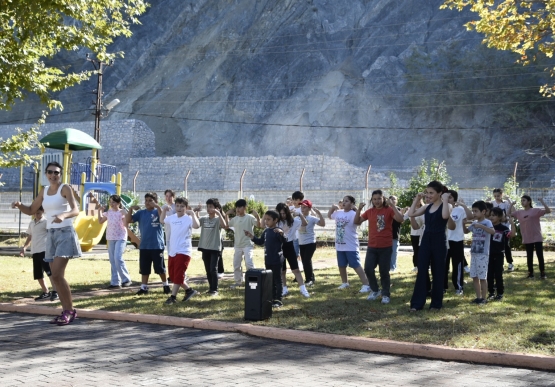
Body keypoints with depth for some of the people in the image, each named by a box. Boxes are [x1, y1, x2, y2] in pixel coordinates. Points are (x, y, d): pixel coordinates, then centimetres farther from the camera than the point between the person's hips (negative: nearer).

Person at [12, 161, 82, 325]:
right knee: (56, 277, 6)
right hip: (51, 234, 7)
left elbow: (76, 210, -19)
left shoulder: (65, 188, -7)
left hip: (65, 233, -7)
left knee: (57, 275, -16)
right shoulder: (44, 191, 13)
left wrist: (63, 215, -40)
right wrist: (19, 205, -2)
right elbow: (31, 210, 19)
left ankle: (70, 310, -7)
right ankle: (66, 311, 13)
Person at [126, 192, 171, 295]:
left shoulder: (157, 211, -4)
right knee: (144, 269, 8)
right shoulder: (141, 213, 6)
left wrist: (157, 206, -31)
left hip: (157, 246, -4)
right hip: (144, 246, 4)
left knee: (160, 268, 6)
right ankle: (144, 288, 16)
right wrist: (131, 209, -10)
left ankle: (166, 285, 21)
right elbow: (128, 221, 2)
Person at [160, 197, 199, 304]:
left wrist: (193, 214, -28)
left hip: (183, 251, -8)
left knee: (178, 275, -6)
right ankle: (189, 290, 27)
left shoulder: (188, 219, -12)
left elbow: (196, 225, -33)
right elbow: (162, 221, 30)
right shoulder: (172, 218, 9)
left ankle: (173, 296, -1)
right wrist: (164, 210, 17)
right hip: (172, 251, 8)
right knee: (173, 275, 13)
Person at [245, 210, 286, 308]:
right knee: (270, 280, 14)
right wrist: (252, 237, 9)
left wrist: (281, 233, -47)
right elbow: (260, 242, 20)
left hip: (276, 260, -8)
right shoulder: (266, 231, 10)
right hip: (268, 260, 8)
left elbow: (284, 241, -28)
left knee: (277, 280, 0)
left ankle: (278, 300, 6)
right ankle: (273, 298, 22)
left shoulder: (278, 231, -14)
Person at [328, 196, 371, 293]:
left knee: (356, 265, -10)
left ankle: (366, 285, -7)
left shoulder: (353, 214, -14)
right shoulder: (338, 213, 8)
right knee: (341, 266, 17)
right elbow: (329, 216, 27)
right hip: (339, 246, 8)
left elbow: (358, 222, -33)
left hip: (351, 246, -7)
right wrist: (332, 208, 10)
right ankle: (345, 283, 36)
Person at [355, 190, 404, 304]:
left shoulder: (389, 210, -6)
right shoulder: (369, 211, 6)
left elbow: (400, 219, -21)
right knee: (368, 269, -2)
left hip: (386, 247, -4)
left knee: (384, 271, 2)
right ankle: (375, 290, 19)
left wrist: (392, 205, -26)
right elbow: (357, 221, 10)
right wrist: (359, 209, -5)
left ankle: (386, 294, 16)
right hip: (372, 247, 4)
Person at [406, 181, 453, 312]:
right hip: (426, 240, 5)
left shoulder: (446, 206, -5)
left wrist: (445, 200, -21)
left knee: (438, 273, 4)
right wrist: (416, 200, 5)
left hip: (439, 241, -5)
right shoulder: (427, 207, 11)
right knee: (421, 272, 2)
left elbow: (445, 216, -28)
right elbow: (411, 213, 5)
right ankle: (417, 303, 4)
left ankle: (436, 303, 13)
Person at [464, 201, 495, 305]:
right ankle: (478, 297, 17)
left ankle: (484, 298, 3)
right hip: (474, 253, 7)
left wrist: (481, 226, -35)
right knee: (474, 276, 9)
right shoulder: (474, 223, 11)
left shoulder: (487, 222, -10)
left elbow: (493, 231, -28)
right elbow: (466, 231, 25)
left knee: (482, 277, -3)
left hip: (483, 254, -7)